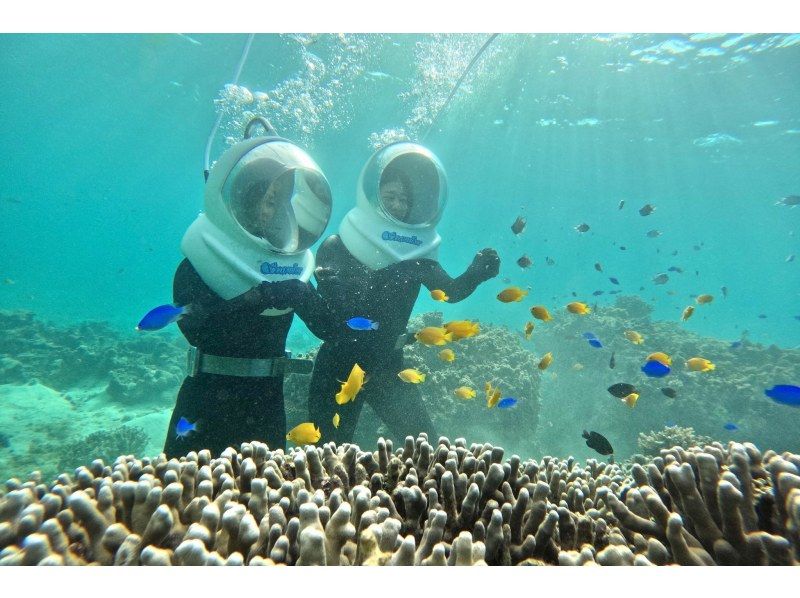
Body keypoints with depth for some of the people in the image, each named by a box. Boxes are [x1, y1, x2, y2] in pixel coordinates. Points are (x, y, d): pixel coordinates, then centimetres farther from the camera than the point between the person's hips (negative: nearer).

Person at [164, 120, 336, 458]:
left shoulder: (291, 262, 4)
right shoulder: (199, 263, -6)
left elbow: (328, 329, -1)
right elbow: (194, 329, -24)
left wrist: (303, 296, -18)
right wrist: (257, 298, -32)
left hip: (267, 407, 4)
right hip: (207, 403, -3)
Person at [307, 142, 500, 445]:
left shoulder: (415, 252, 3)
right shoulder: (335, 247, -8)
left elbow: (450, 292, -8)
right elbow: (330, 307, -22)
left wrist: (475, 274, -29)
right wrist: (392, 275, -37)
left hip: (388, 367, 4)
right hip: (339, 368, -3)